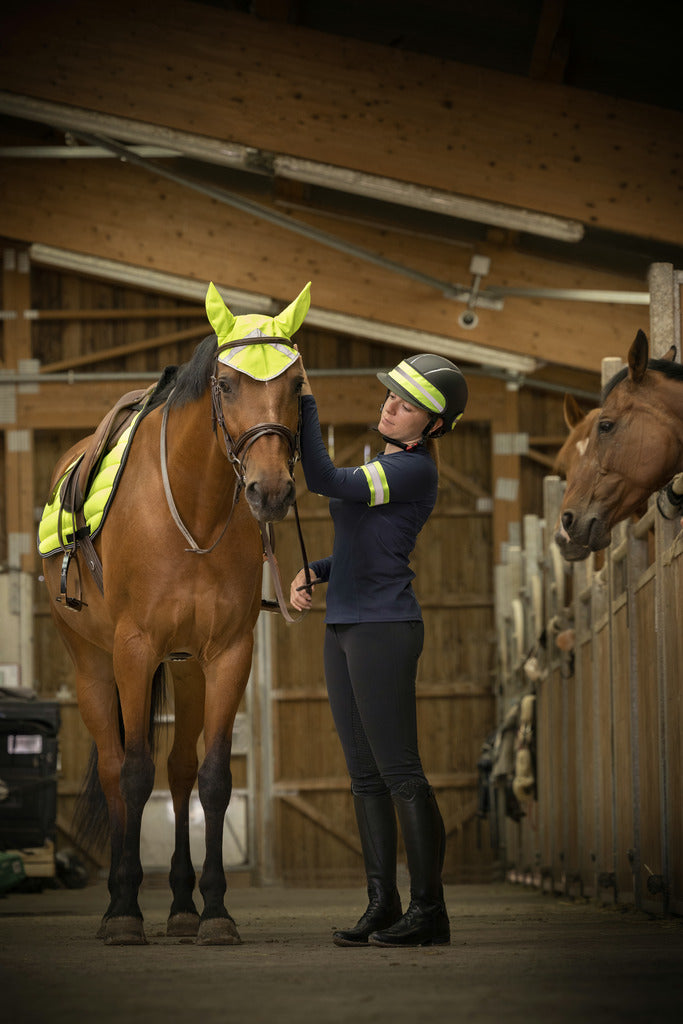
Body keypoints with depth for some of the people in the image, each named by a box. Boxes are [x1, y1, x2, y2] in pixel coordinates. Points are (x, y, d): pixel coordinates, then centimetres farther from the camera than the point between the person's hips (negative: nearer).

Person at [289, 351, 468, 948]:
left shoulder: (414, 470, -13)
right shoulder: (383, 465, 17)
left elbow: (325, 480, -23)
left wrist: (305, 403, -19)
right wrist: (314, 574, 8)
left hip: (384, 629, -10)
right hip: (344, 628, 10)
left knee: (399, 770, -8)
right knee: (365, 774, 9)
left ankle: (429, 910, -4)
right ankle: (382, 906, 12)